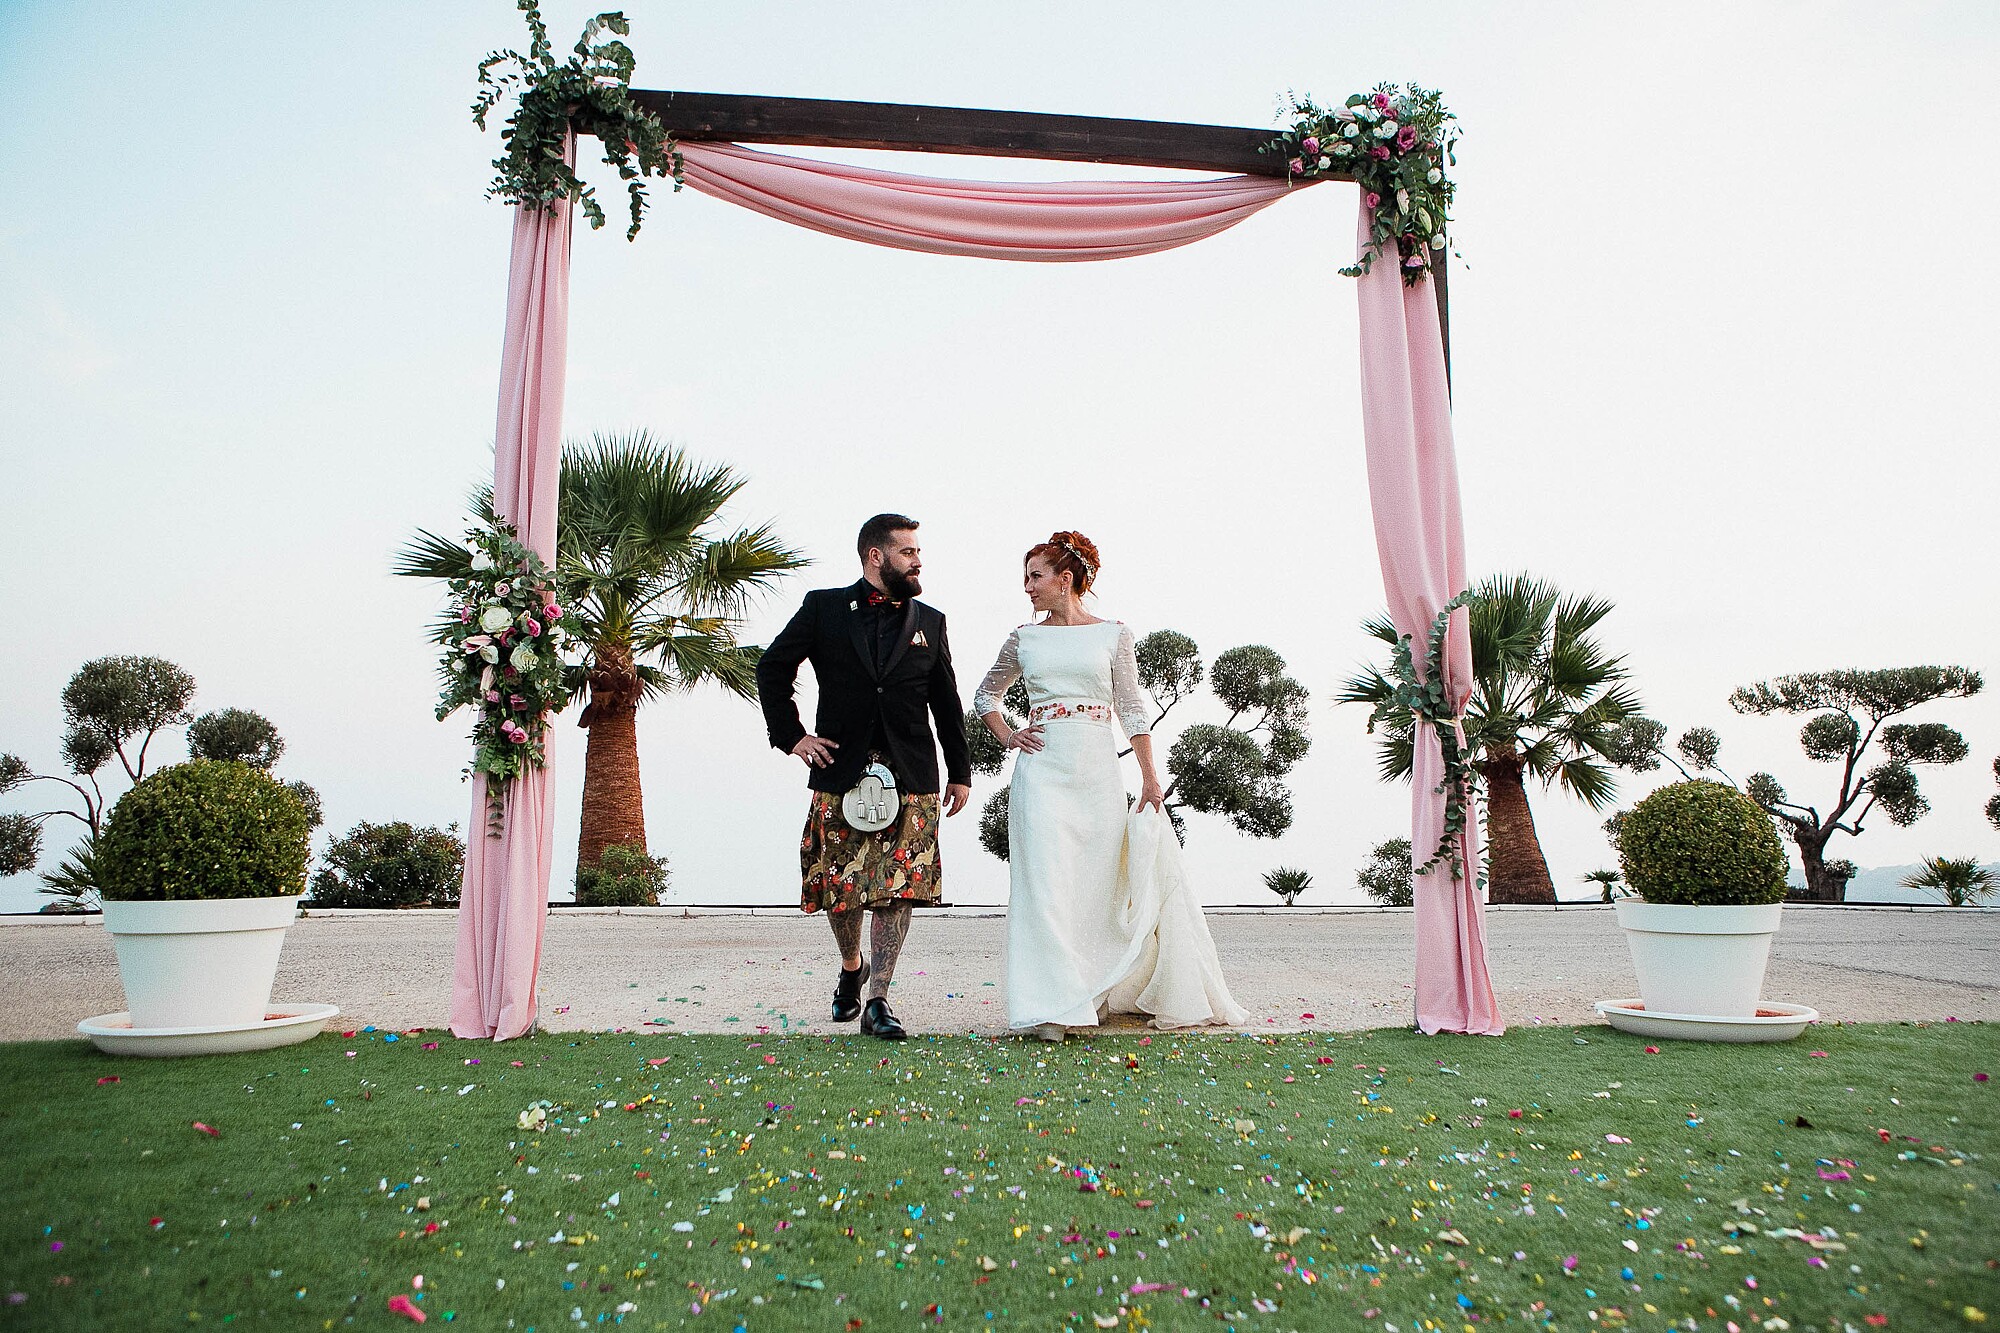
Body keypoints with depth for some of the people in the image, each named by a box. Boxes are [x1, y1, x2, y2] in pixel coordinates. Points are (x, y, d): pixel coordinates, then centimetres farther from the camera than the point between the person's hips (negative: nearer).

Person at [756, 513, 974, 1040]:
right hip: (840, 772, -1)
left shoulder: (930, 621, 11)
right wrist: (791, 735, 1)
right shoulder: (823, 608, 5)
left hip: (911, 777, 1)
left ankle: (877, 1001, 5)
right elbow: (772, 669, 10)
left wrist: (960, 771, 13)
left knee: (898, 888, -4)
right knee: (840, 882, 6)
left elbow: (946, 702, 15)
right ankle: (851, 967, 34)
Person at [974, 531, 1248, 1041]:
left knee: (1100, 879, 4)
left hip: (1098, 768, 0)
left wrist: (1150, 778, 0)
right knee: (1046, 879, -7)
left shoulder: (1112, 634, 6)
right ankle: (1054, 1004, -3)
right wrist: (1007, 737, 6)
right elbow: (985, 695, 23)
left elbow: (1132, 708, 5)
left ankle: (1101, 992, 22)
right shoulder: (1025, 638, 10)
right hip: (1042, 768, 0)